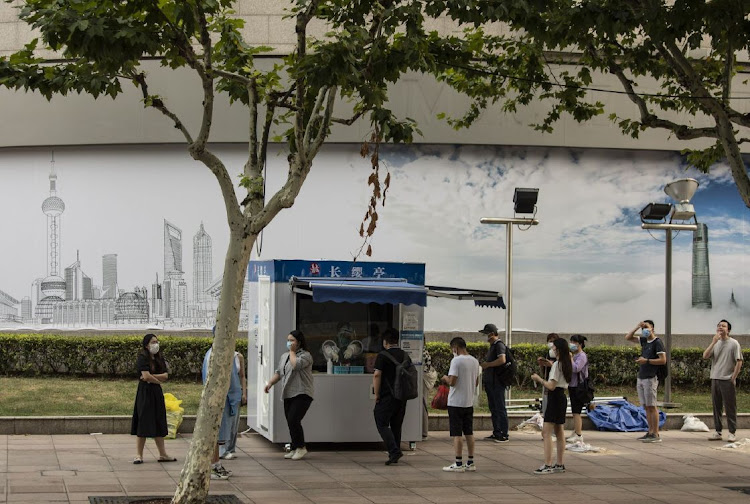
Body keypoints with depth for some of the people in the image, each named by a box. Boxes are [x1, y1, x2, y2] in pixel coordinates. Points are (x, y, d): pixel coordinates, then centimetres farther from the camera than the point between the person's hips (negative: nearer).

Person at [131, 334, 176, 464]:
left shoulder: (159, 358, 12)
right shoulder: (142, 358, -10)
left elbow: (165, 376, 2)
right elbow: (146, 376, -19)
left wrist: (151, 377, -12)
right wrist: (158, 380, -3)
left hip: (157, 393, 7)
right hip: (145, 393, -7)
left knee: (158, 424, 10)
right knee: (144, 423, -6)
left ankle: (162, 454, 14)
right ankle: (139, 455, -1)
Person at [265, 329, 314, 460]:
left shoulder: (305, 355, -6)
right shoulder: (284, 356, 19)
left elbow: (296, 365, -24)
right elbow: (278, 372, 23)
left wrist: (292, 351, -10)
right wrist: (270, 382, 8)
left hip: (302, 394, -8)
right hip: (288, 395, 8)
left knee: (293, 420, -17)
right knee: (291, 423, 7)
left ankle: (301, 447, -5)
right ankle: (294, 449, 14)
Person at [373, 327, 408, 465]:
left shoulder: (382, 356, -9)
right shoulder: (405, 355, 11)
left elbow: (377, 375, -14)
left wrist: (377, 394, -7)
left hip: (387, 396, -6)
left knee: (382, 424, -2)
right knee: (396, 426, 13)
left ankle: (394, 451, -17)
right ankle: (395, 455, 15)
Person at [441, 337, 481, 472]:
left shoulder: (456, 361, -16)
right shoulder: (474, 361, 8)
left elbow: (452, 381, -20)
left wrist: (445, 379, 0)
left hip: (456, 403, -7)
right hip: (469, 402, 7)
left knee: (456, 434, -2)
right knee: (469, 433, 12)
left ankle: (458, 464, -2)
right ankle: (470, 463, 16)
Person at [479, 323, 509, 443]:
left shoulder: (499, 345, -13)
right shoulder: (492, 346, 17)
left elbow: (502, 360, -28)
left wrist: (488, 364, -18)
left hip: (497, 383, -10)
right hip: (490, 382, 10)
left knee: (500, 409, -7)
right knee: (493, 409, 13)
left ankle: (504, 435, -5)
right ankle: (496, 433, 20)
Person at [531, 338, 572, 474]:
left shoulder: (557, 364, -15)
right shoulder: (567, 364, 10)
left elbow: (551, 386, -19)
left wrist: (538, 379, -8)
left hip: (555, 398, -10)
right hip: (562, 397, 10)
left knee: (547, 432, -11)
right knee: (559, 432, 13)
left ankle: (547, 465, -16)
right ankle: (559, 464, 17)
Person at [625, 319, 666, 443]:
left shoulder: (657, 342, -8)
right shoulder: (644, 340, 14)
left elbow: (663, 360, -15)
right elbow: (628, 338, 22)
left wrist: (647, 361, -17)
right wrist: (637, 328, 8)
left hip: (650, 378, -8)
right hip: (641, 378, 8)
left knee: (651, 407, -8)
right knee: (646, 407, 7)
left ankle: (656, 435, -7)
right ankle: (650, 432, 10)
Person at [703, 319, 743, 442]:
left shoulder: (734, 343, -3)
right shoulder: (715, 343, 12)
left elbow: (739, 362, -5)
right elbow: (705, 356, -1)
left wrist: (733, 378, -10)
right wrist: (713, 342, -9)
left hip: (728, 380, -5)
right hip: (715, 379, 5)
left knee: (730, 407, -3)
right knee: (716, 407, 8)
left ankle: (732, 433, 2)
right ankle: (717, 432, 14)